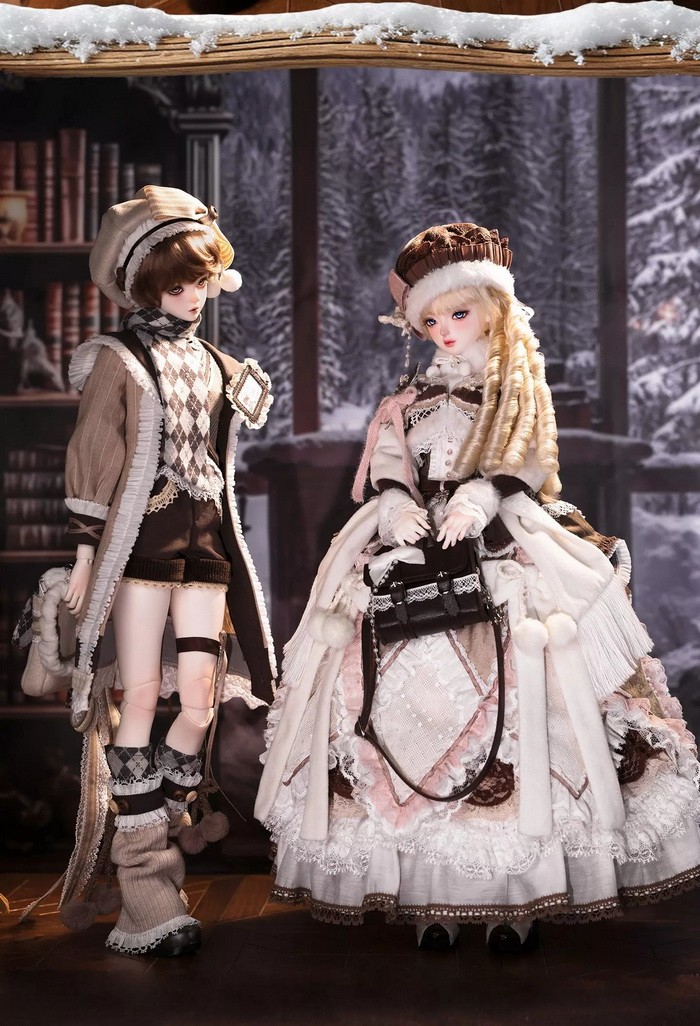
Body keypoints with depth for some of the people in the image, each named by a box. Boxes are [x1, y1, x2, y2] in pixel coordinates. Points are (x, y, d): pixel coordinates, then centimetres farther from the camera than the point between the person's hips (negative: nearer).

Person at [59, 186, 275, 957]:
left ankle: (157, 827, 18)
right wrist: (84, 553, -6)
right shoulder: (119, 360, 0)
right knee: (139, 698, -6)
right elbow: (90, 462, -2)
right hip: (140, 541, -5)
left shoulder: (216, 366, 16)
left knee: (200, 701, -4)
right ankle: (147, 893, -1)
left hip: (204, 544, 5)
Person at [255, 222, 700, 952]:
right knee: (415, 704, -9)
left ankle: (517, 897, -5)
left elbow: (527, 468, -1)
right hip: (415, 558, 2)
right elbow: (386, 468, 7)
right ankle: (430, 895, -2)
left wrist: (481, 498, -19)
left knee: (516, 708, -13)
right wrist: (398, 506, -14)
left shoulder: (518, 395, 12)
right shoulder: (410, 399, 18)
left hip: (503, 560, -2)